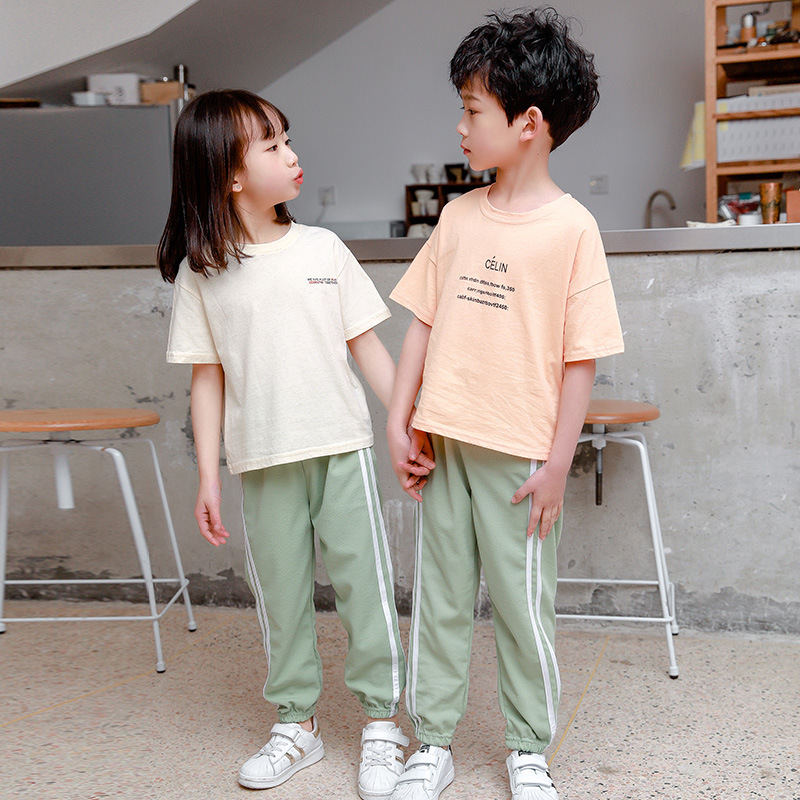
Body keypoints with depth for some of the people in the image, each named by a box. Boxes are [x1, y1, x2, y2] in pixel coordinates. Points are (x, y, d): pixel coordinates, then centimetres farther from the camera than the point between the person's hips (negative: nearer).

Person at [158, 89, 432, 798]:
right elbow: (207, 377, 2)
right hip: (262, 460, 0)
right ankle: (297, 723, 26)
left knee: (364, 580, 1)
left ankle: (382, 721, 16)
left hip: (342, 446, 0)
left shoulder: (323, 249, 3)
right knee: (280, 592, 9)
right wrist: (208, 476, -1)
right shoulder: (201, 272, 0)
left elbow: (367, 345, 5)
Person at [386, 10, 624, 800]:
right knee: (438, 596, 12)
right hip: (443, 441, 5)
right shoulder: (458, 216, 7)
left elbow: (580, 358, -9)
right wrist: (398, 423, 5)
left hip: (517, 452, -5)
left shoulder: (571, 227, -8)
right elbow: (424, 321, 9)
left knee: (521, 602, 7)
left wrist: (557, 463, -10)